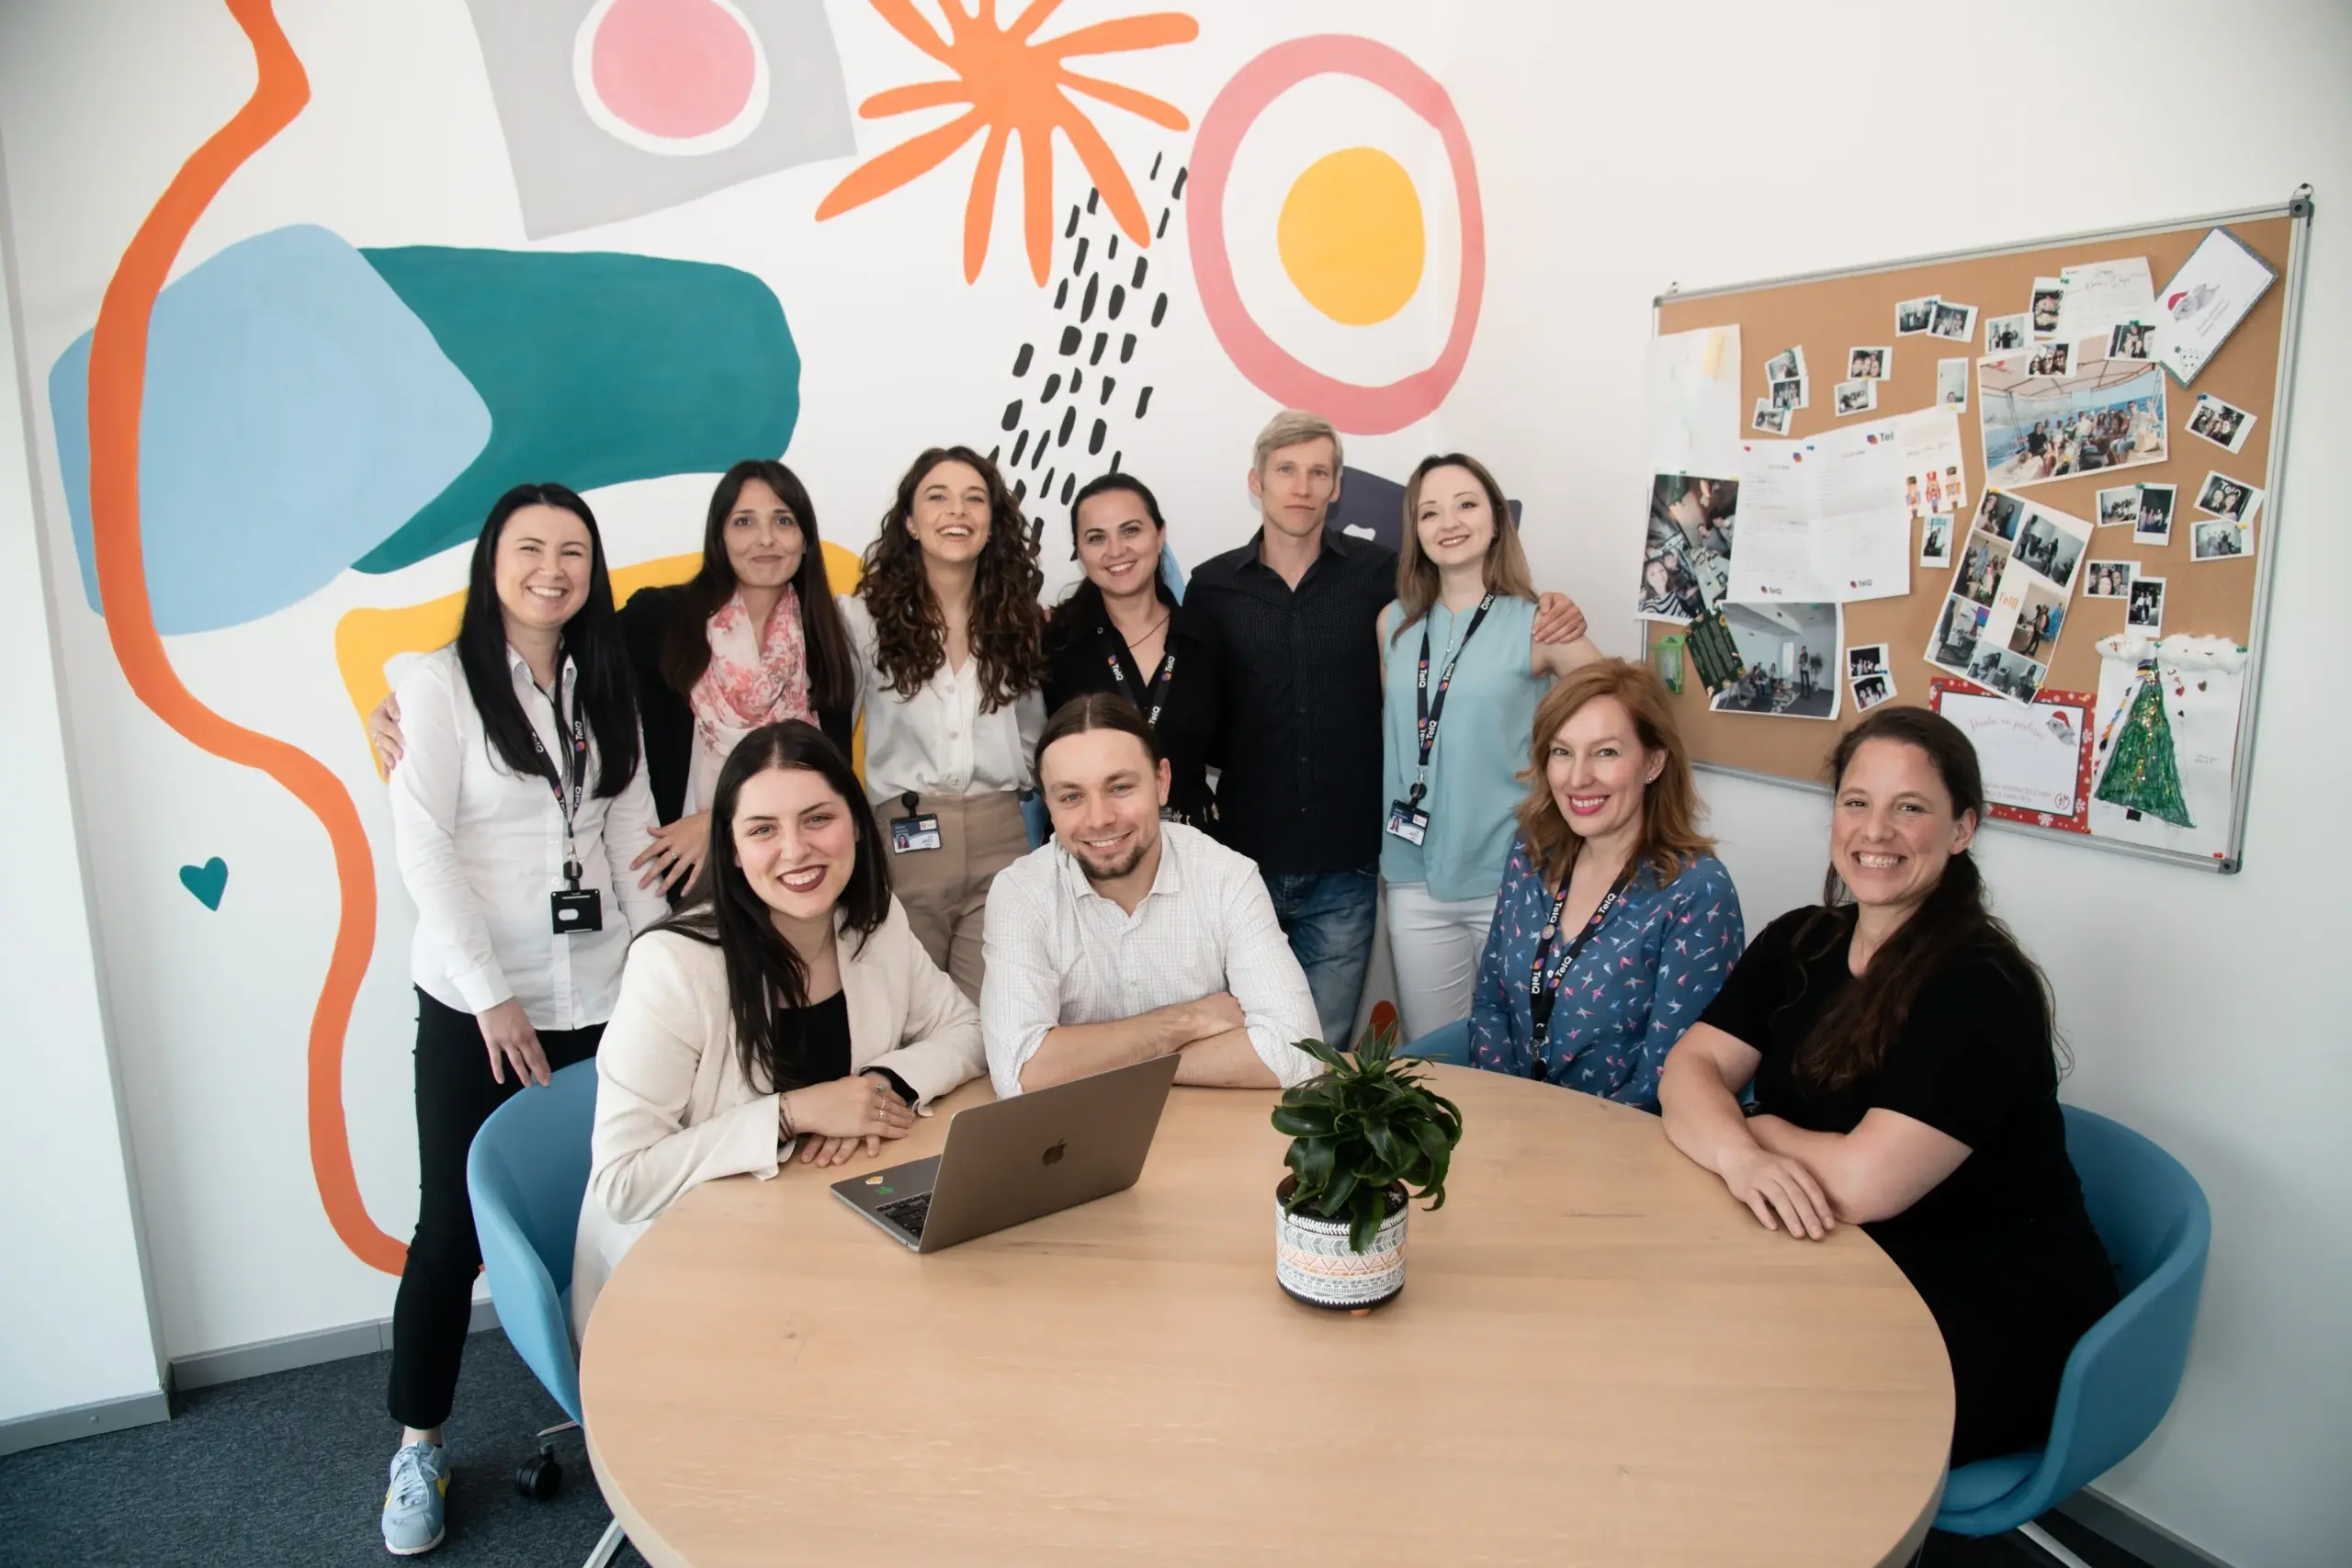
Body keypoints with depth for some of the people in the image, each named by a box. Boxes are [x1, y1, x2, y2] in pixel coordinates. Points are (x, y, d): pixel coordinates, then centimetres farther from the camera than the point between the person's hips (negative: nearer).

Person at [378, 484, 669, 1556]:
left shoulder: (604, 684, 11)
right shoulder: (440, 681, -2)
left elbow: (632, 828, 10)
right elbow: (423, 845, -7)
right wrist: (490, 994, -11)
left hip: (598, 997, 3)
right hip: (476, 1004, -3)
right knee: (452, 1225, 4)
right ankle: (418, 1444, 22)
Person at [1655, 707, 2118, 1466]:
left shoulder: (1982, 988, -18)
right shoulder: (1800, 944, 4)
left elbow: (1866, 1183, -25)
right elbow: (1690, 1070, -5)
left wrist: (1762, 1129, -7)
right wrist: (1740, 1156, -26)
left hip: (1997, 1317, -6)